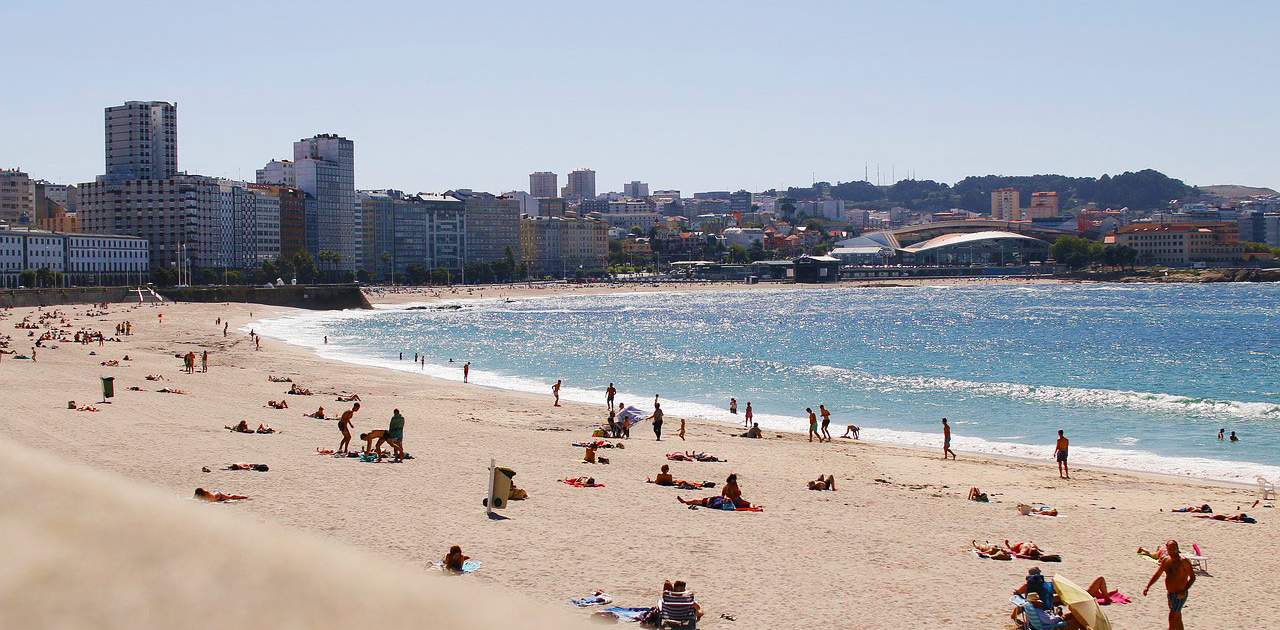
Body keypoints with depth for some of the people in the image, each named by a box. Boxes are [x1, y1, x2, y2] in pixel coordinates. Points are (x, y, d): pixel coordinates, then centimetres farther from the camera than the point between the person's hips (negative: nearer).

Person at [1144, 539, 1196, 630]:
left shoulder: (1183, 561, -15)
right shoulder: (1165, 560, 5)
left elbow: (1192, 577, -15)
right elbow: (1156, 575, 13)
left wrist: (1184, 591, -25)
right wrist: (1147, 587, 4)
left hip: (1179, 595, -8)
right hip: (1170, 594, 8)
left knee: (1172, 617, -12)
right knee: (1177, 618, 16)